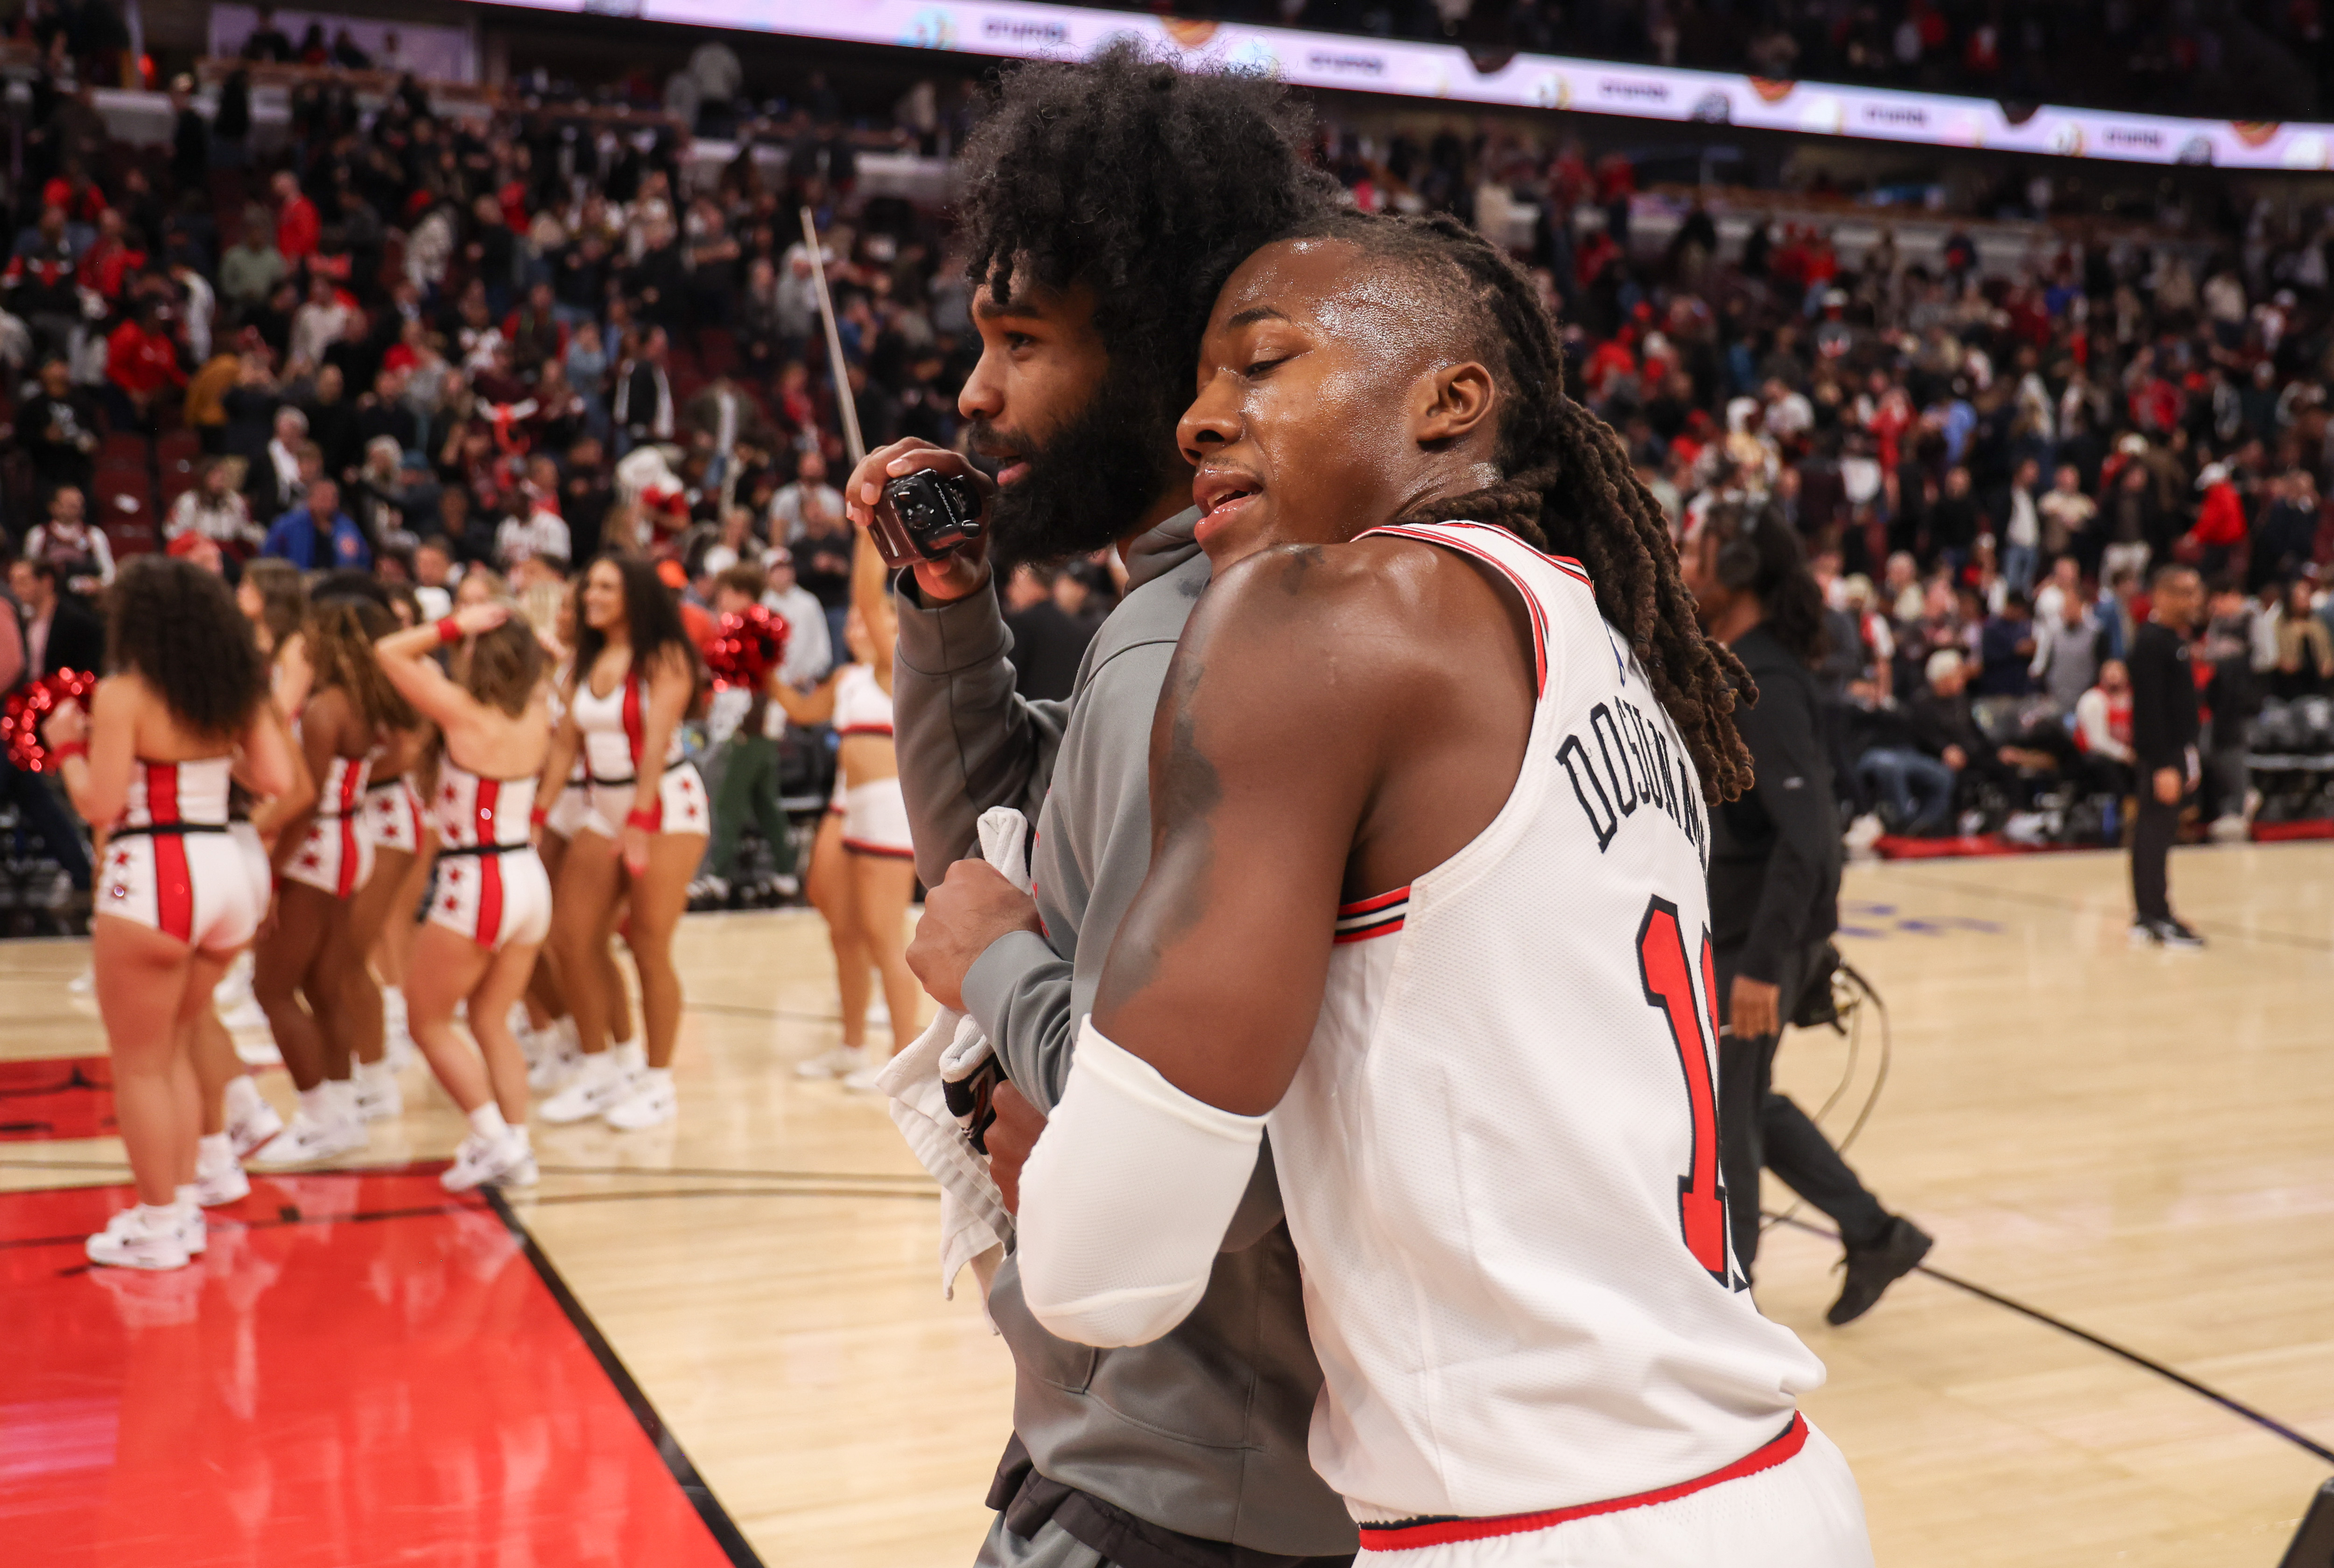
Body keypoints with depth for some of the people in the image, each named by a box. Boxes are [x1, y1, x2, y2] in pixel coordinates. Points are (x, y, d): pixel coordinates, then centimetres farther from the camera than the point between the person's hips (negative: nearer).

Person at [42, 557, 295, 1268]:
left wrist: (67, 745, 3)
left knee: (140, 1066, 8)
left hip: (153, 877, -6)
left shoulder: (121, 694, -11)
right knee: (174, 1051, 21)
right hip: (229, 869, 7)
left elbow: (100, 804, -13)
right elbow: (279, 780, 3)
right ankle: (182, 1206, 24)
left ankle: (159, 1226, 14)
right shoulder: (237, 690, 6)